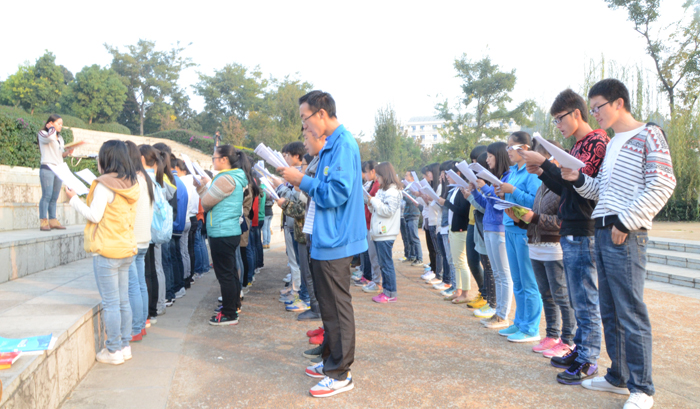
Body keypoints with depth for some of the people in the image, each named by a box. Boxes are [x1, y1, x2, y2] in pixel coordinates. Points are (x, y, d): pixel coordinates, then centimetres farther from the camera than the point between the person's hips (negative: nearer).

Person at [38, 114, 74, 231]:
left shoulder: (60, 138, 21)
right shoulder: (42, 134, -1)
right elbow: (50, 137, -24)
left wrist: (67, 152, 3)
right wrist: (51, 128, -6)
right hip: (47, 168, -7)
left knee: (54, 197, 6)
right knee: (47, 195, -11)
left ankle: (53, 221, 9)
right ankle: (43, 222, -10)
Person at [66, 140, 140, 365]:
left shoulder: (104, 185, -14)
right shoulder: (131, 185, 7)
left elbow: (94, 216, -12)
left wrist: (74, 199, 1)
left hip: (107, 252, -7)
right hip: (126, 249, 7)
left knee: (110, 304, 1)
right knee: (123, 301, 14)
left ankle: (114, 351, 9)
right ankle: (125, 346, 22)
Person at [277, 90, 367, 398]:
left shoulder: (343, 144, -16)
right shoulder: (330, 144, 14)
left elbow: (337, 193, -23)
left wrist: (302, 180, -14)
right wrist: (317, 154, 6)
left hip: (334, 240, -10)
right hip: (325, 239, 10)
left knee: (336, 307, 0)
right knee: (328, 303, 19)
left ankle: (340, 375, 13)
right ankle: (331, 361, 33)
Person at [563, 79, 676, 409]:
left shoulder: (648, 136, -5)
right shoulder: (612, 144, 20)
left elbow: (662, 186, -13)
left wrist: (625, 222, -17)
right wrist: (579, 180, 4)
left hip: (625, 236, -8)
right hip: (602, 232, 9)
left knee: (630, 313, -4)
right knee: (610, 311, 13)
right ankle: (617, 377, 25)